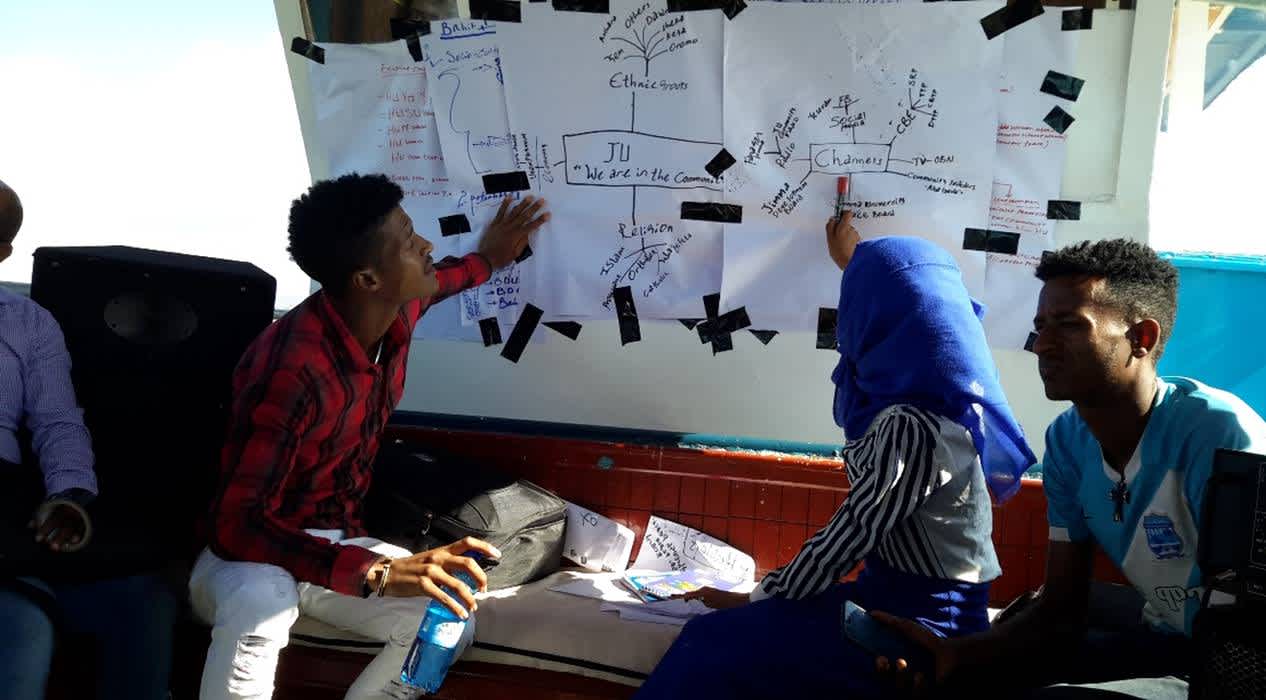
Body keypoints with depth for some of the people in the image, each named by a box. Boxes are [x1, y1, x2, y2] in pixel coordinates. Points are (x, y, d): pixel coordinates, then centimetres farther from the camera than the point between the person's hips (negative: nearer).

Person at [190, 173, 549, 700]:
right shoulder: (293, 371, -34)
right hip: (249, 556, -7)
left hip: (333, 544, 7)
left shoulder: (392, 313, -10)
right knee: (260, 603, -40)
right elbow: (236, 525, -38)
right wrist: (376, 573, -48)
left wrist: (486, 259, 30)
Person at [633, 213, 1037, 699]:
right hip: (904, 598, 9)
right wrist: (855, 263, 42)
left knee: (716, 647, -13)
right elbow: (906, 303, 27)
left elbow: (846, 538, -19)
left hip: (919, 623, -9)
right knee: (726, 637, 5)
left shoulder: (910, 427, -25)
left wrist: (755, 599, -6)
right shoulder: (932, 393, 4)